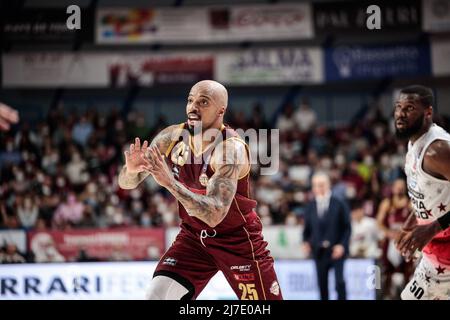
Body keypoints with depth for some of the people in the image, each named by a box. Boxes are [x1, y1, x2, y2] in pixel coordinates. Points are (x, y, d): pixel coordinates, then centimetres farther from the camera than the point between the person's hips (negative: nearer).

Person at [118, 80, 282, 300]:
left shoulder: (231, 149, -27)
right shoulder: (172, 137, -11)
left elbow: (215, 214, -37)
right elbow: (126, 183, -6)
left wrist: (170, 182, -45)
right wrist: (131, 169, -30)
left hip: (238, 239, -4)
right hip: (194, 236, 4)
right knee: (158, 295, -14)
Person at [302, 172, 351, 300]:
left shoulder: (339, 205, -1)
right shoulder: (310, 207, 8)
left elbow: (347, 227, -1)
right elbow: (307, 229, 13)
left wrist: (342, 245, -13)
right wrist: (306, 242, -6)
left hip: (336, 251, -3)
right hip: (319, 251, 3)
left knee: (340, 282, -11)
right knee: (322, 285, 5)